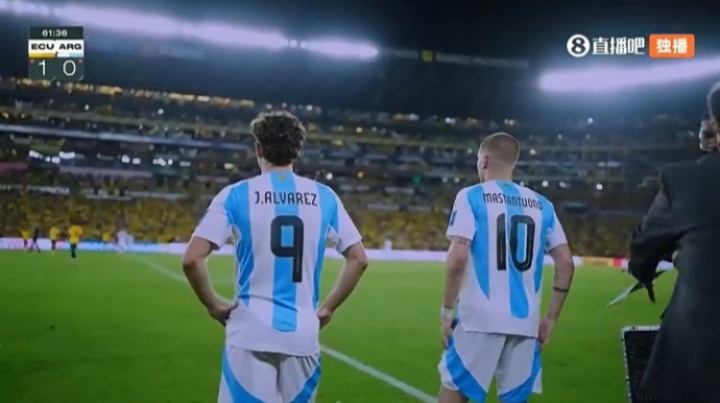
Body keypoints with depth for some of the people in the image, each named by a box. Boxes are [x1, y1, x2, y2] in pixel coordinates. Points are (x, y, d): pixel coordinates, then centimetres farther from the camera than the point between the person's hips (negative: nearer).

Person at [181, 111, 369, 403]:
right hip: (303, 334, 3)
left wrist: (213, 305, 3)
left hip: (251, 333, -2)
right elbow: (359, 259, 6)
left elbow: (192, 260, -11)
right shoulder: (324, 197, 5)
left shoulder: (235, 196, -3)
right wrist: (328, 308, 13)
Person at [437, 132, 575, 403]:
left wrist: (447, 311, -4)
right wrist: (551, 318, 14)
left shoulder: (472, 197, -2)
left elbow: (458, 258, -13)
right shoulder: (541, 205, 11)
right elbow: (566, 264, 8)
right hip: (525, 322, 4)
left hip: (480, 318, -4)